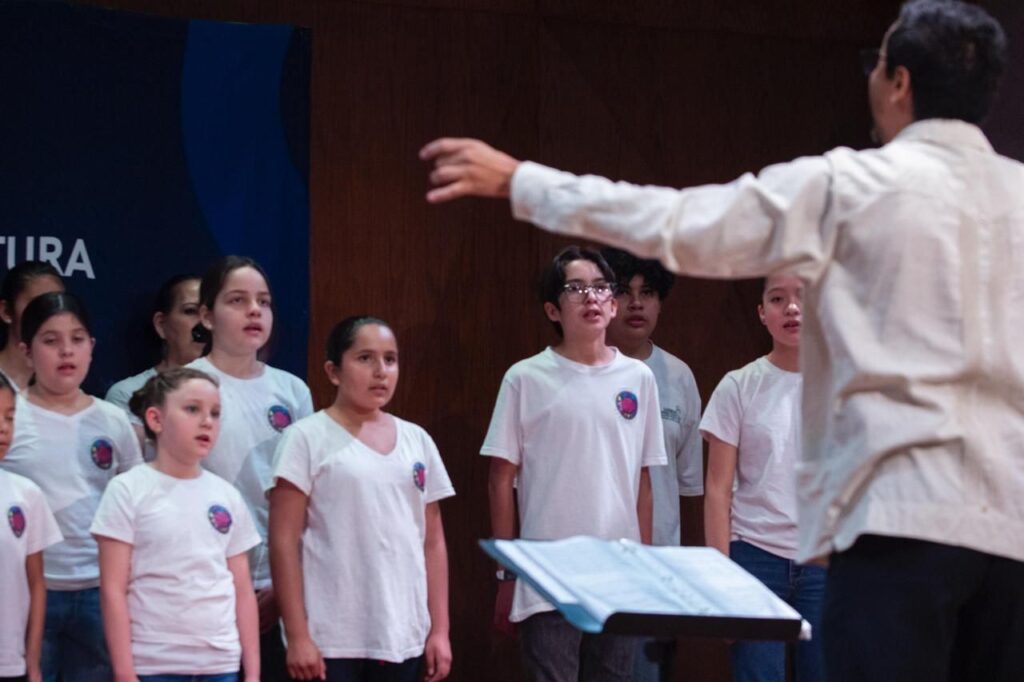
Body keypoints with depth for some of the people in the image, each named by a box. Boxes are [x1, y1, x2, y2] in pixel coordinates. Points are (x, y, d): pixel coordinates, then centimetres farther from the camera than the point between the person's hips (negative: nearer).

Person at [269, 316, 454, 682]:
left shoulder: (417, 441, 11)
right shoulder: (308, 439, -3)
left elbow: (433, 542, 14)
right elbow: (284, 542, -7)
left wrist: (440, 629, 8)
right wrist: (297, 635, -11)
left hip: (403, 636, 5)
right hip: (331, 639, -5)